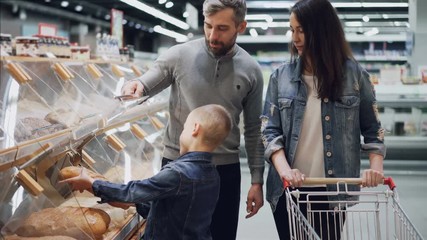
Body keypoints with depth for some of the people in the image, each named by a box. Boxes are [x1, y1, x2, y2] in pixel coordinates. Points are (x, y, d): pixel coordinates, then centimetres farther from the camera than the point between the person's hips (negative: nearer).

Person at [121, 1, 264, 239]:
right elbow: (140, 89, 1)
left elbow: (253, 129, 6)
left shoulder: (251, 70, -1)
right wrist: (135, 87, -23)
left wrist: (257, 180, 4)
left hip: (225, 169, 1)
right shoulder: (178, 56, -6)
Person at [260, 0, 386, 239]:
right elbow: (270, 131, -1)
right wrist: (284, 170, -17)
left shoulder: (355, 75, 0)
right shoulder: (281, 76, 2)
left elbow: (372, 129, 5)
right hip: (288, 190, 1)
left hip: (333, 191, -1)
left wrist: (376, 166, -12)